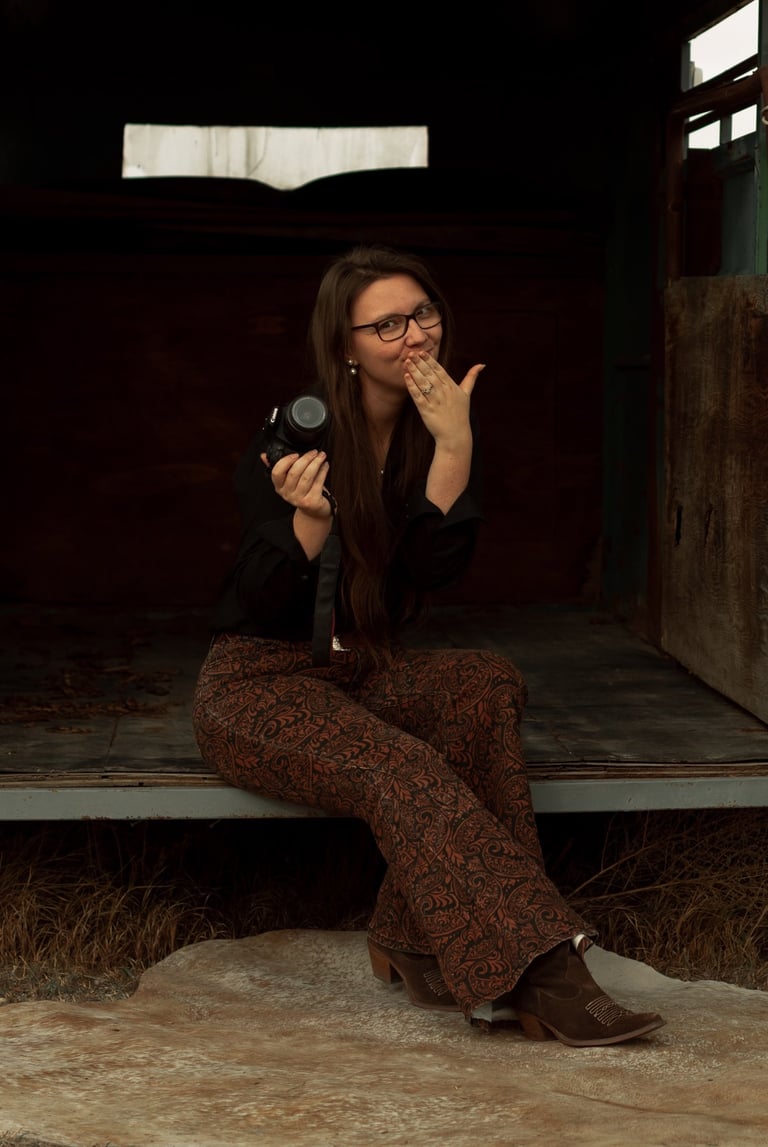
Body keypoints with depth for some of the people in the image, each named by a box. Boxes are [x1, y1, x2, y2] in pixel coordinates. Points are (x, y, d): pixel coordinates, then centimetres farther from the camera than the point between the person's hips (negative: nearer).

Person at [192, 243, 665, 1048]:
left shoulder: (437, 428, 2)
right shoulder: (297, 431, -13)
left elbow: (436, 570, -12)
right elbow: (262, 601, -15)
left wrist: (455, 448, -22)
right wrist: (310, 518, -34)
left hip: (363, 672, 5)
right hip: (257, 683, -5)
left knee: (488, 686, -27)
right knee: (405, 773, -34)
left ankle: (416, 942, -25)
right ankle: (540, 974, -38)